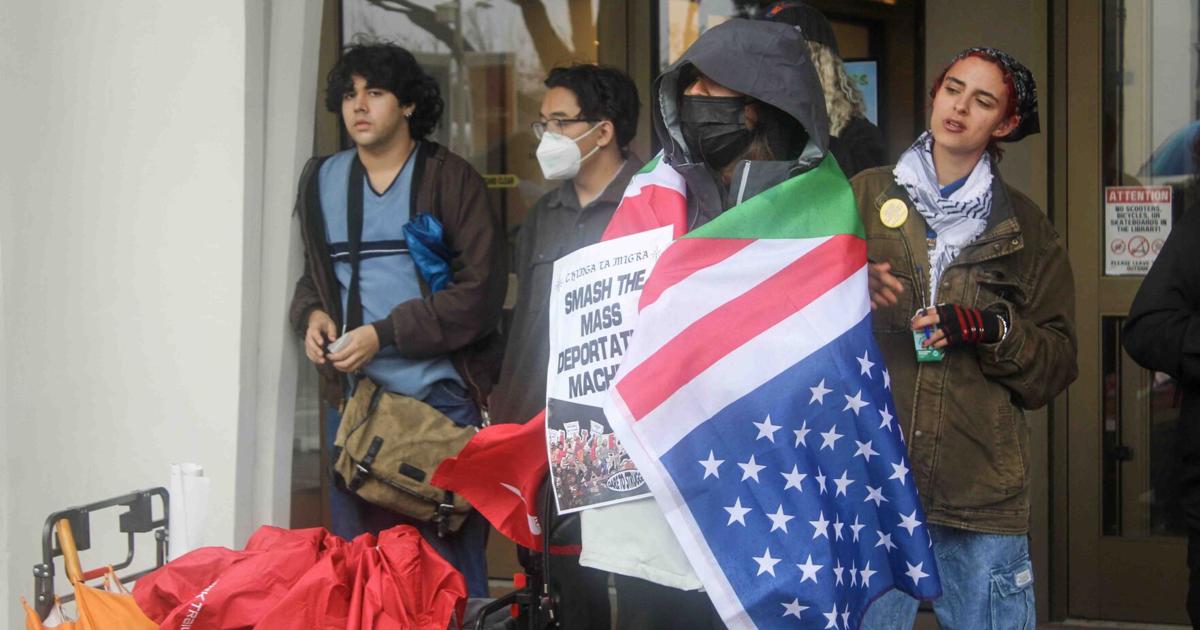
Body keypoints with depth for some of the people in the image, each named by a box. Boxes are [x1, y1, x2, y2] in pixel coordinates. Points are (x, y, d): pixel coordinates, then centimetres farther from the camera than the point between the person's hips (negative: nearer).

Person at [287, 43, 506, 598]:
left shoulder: (450, 178, -5)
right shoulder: (321, 180, 11)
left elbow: (482, 289, -11)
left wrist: (384, 333, -17)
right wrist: (312, 314, -1)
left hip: (440, 401, -5)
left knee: (449, 565, 1)